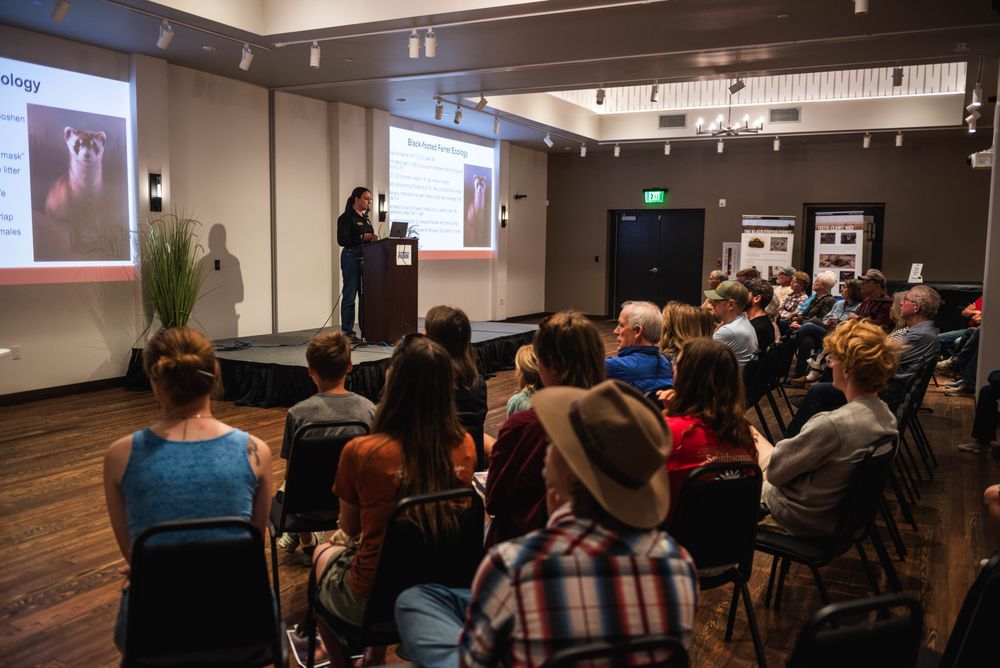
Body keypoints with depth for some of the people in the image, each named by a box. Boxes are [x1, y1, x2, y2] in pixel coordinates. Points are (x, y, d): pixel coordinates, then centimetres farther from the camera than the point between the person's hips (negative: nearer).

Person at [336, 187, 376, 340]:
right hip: (351, 257, -8)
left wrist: (373, 239, 2)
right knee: (350, 296, -4)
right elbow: (342, 240, -15)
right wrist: (362, 237, -21)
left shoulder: (366, 218, 17)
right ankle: (347, 332, 1)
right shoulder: (346, 218, -6)